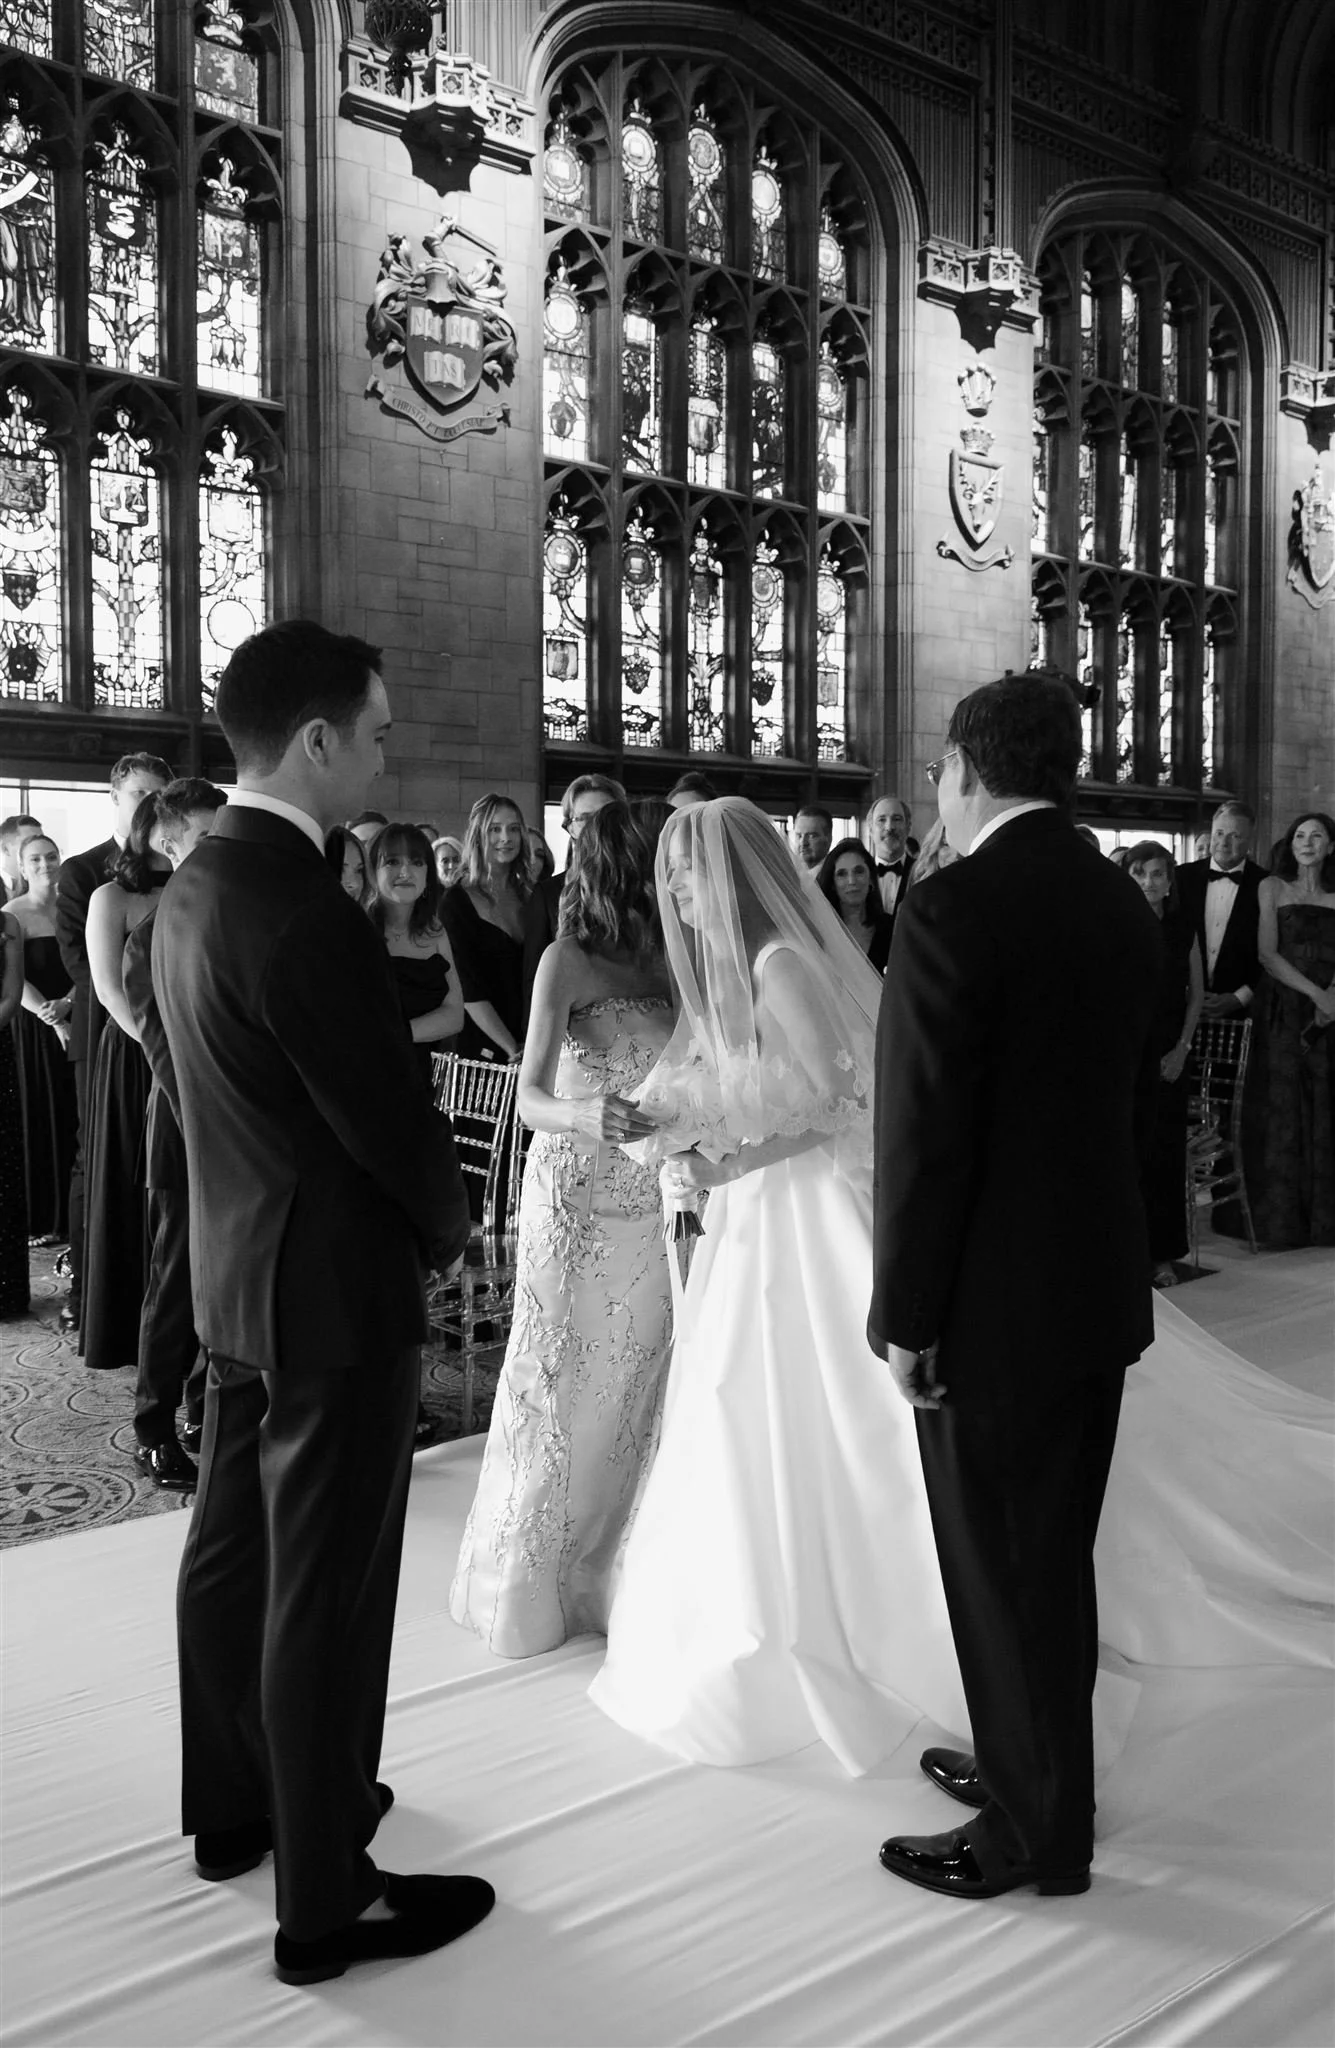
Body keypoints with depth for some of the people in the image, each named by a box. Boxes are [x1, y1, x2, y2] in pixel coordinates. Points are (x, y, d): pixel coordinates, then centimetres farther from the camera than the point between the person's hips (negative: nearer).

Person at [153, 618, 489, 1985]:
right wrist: (447, 1226, -1)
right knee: (327, 1593, 2)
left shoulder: (191, 884, 4)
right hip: (335, 1286, -9)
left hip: (235, 1270, 10)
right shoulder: (301, 912, -25)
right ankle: (327, 1900, 17)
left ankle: (233, 1809, 39)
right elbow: (386, 1119, -20)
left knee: (234, 1550, 20)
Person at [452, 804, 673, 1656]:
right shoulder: (567, 961, -11)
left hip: (654, 1196, 5)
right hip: (576, 1192, -5)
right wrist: (588, 1118, -38)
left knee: (639, 1380, 8)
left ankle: (607, 1569, 23)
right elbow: (530, 1098, -19)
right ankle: (528, 1582, 19)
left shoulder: (667, 960, 6)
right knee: (560, 1379, 3)